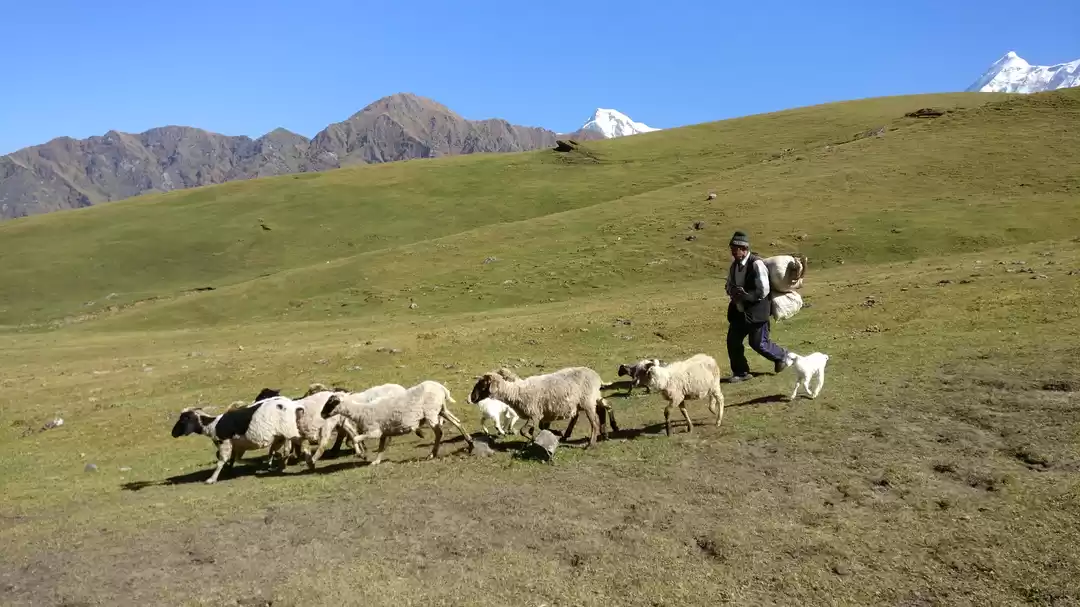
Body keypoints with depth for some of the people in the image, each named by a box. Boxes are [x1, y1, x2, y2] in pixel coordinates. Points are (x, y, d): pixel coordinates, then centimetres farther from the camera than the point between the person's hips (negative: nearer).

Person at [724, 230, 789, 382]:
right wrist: (732, 291, -5)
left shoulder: (756, 264, -19)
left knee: (758, 343, 0)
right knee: (733, 341, 2)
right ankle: (740, 372, 18)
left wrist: (744, 295, -20)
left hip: (756, 311, -7)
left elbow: (763, 291, -21)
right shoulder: (734, 265, 5)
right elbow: (728, 284, 18)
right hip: (739, 311, 7)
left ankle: (781, 356, 29)